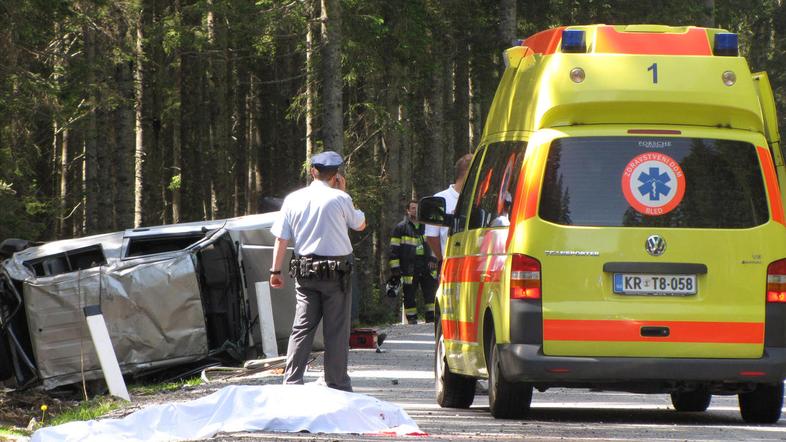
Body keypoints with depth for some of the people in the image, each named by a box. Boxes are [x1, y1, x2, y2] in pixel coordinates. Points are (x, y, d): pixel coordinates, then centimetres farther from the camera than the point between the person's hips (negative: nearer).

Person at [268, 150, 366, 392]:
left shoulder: (293, 199, 2)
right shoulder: (340, 199, -7)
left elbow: (281, 238, 2)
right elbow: (360, 224, 11)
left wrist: (275, 270, 7)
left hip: (305, 271, 3)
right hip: (336, 272, -3)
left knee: (302, 328, 7)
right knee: (336, 331, 2)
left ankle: (291, 382, 2)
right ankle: (336, 384, 4)